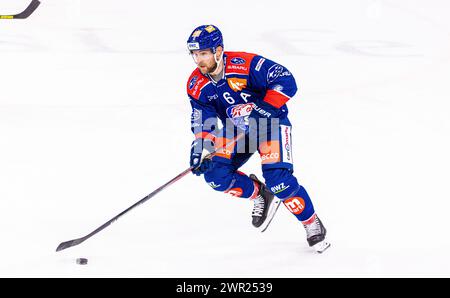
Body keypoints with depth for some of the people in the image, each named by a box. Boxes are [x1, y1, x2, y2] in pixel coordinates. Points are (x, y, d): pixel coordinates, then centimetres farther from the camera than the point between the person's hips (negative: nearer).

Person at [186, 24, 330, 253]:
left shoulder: (245, 64, -26)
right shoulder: (197, 85, -8)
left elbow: (286, 80, -28)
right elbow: (203, 121, -2)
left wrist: (265, 109, -35)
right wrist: (200, 148, -18)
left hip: (270, 122, -6)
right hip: (236, 129, 6)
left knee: (278, 178, -24)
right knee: (215, 175, -15)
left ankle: (312, 225, -3)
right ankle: (259, 194, 11)